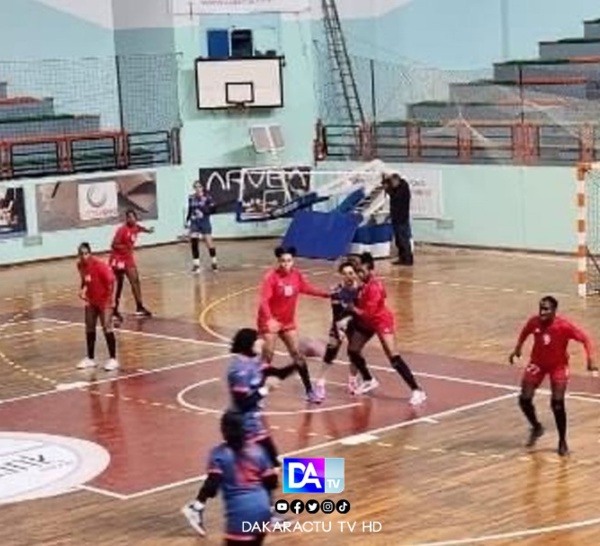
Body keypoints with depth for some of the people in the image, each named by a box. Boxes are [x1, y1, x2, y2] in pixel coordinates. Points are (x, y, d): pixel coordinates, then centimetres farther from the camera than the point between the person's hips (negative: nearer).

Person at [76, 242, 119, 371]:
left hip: (103, 301, -7)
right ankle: (90, 358, 23)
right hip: (91, 301, 7)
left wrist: (109, 299, -19)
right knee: (89, 328, 11)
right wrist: (83, 290, -2)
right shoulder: (80, 265, -2)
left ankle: (113, 359, -4)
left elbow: (110, 280, -21)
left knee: (107, 328, -9)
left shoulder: (99, 265, -23)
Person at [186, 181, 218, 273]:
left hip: (205, 222, -3)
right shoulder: (191, 198, 4)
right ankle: (196, 265, -2)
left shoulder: (207, 198, -9)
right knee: (194, 242, -8)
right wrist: (187, 221, 8)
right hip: (194, 223, 3)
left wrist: (204, 209, -26)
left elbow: (212, 209, -12)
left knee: (209, 242, 4)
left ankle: (214, 262, 23)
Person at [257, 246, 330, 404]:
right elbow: (264, 300, -31)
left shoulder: (297, 275, -5)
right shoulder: (271, 277, -22)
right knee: (267, 355, -9)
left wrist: (327, 294, 5)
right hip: (269, 321, -5)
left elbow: (307, 288, 12)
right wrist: (269, 319, -45)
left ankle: (309, 391, 17)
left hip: (288, 322, 5)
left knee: (297, 354, 9)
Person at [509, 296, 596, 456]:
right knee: (524, 399, -3)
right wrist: (517, 348, 8)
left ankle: (562, 441, 7)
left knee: (557, 403, -13)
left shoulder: (564, 326, -28)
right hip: (537, 362, 3)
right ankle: (536, 427, 27)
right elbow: (525, 332, 6)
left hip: (558, 365, -3)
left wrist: (590, 359, -26)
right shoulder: (534, 322, -18)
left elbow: (585, 338, -18)